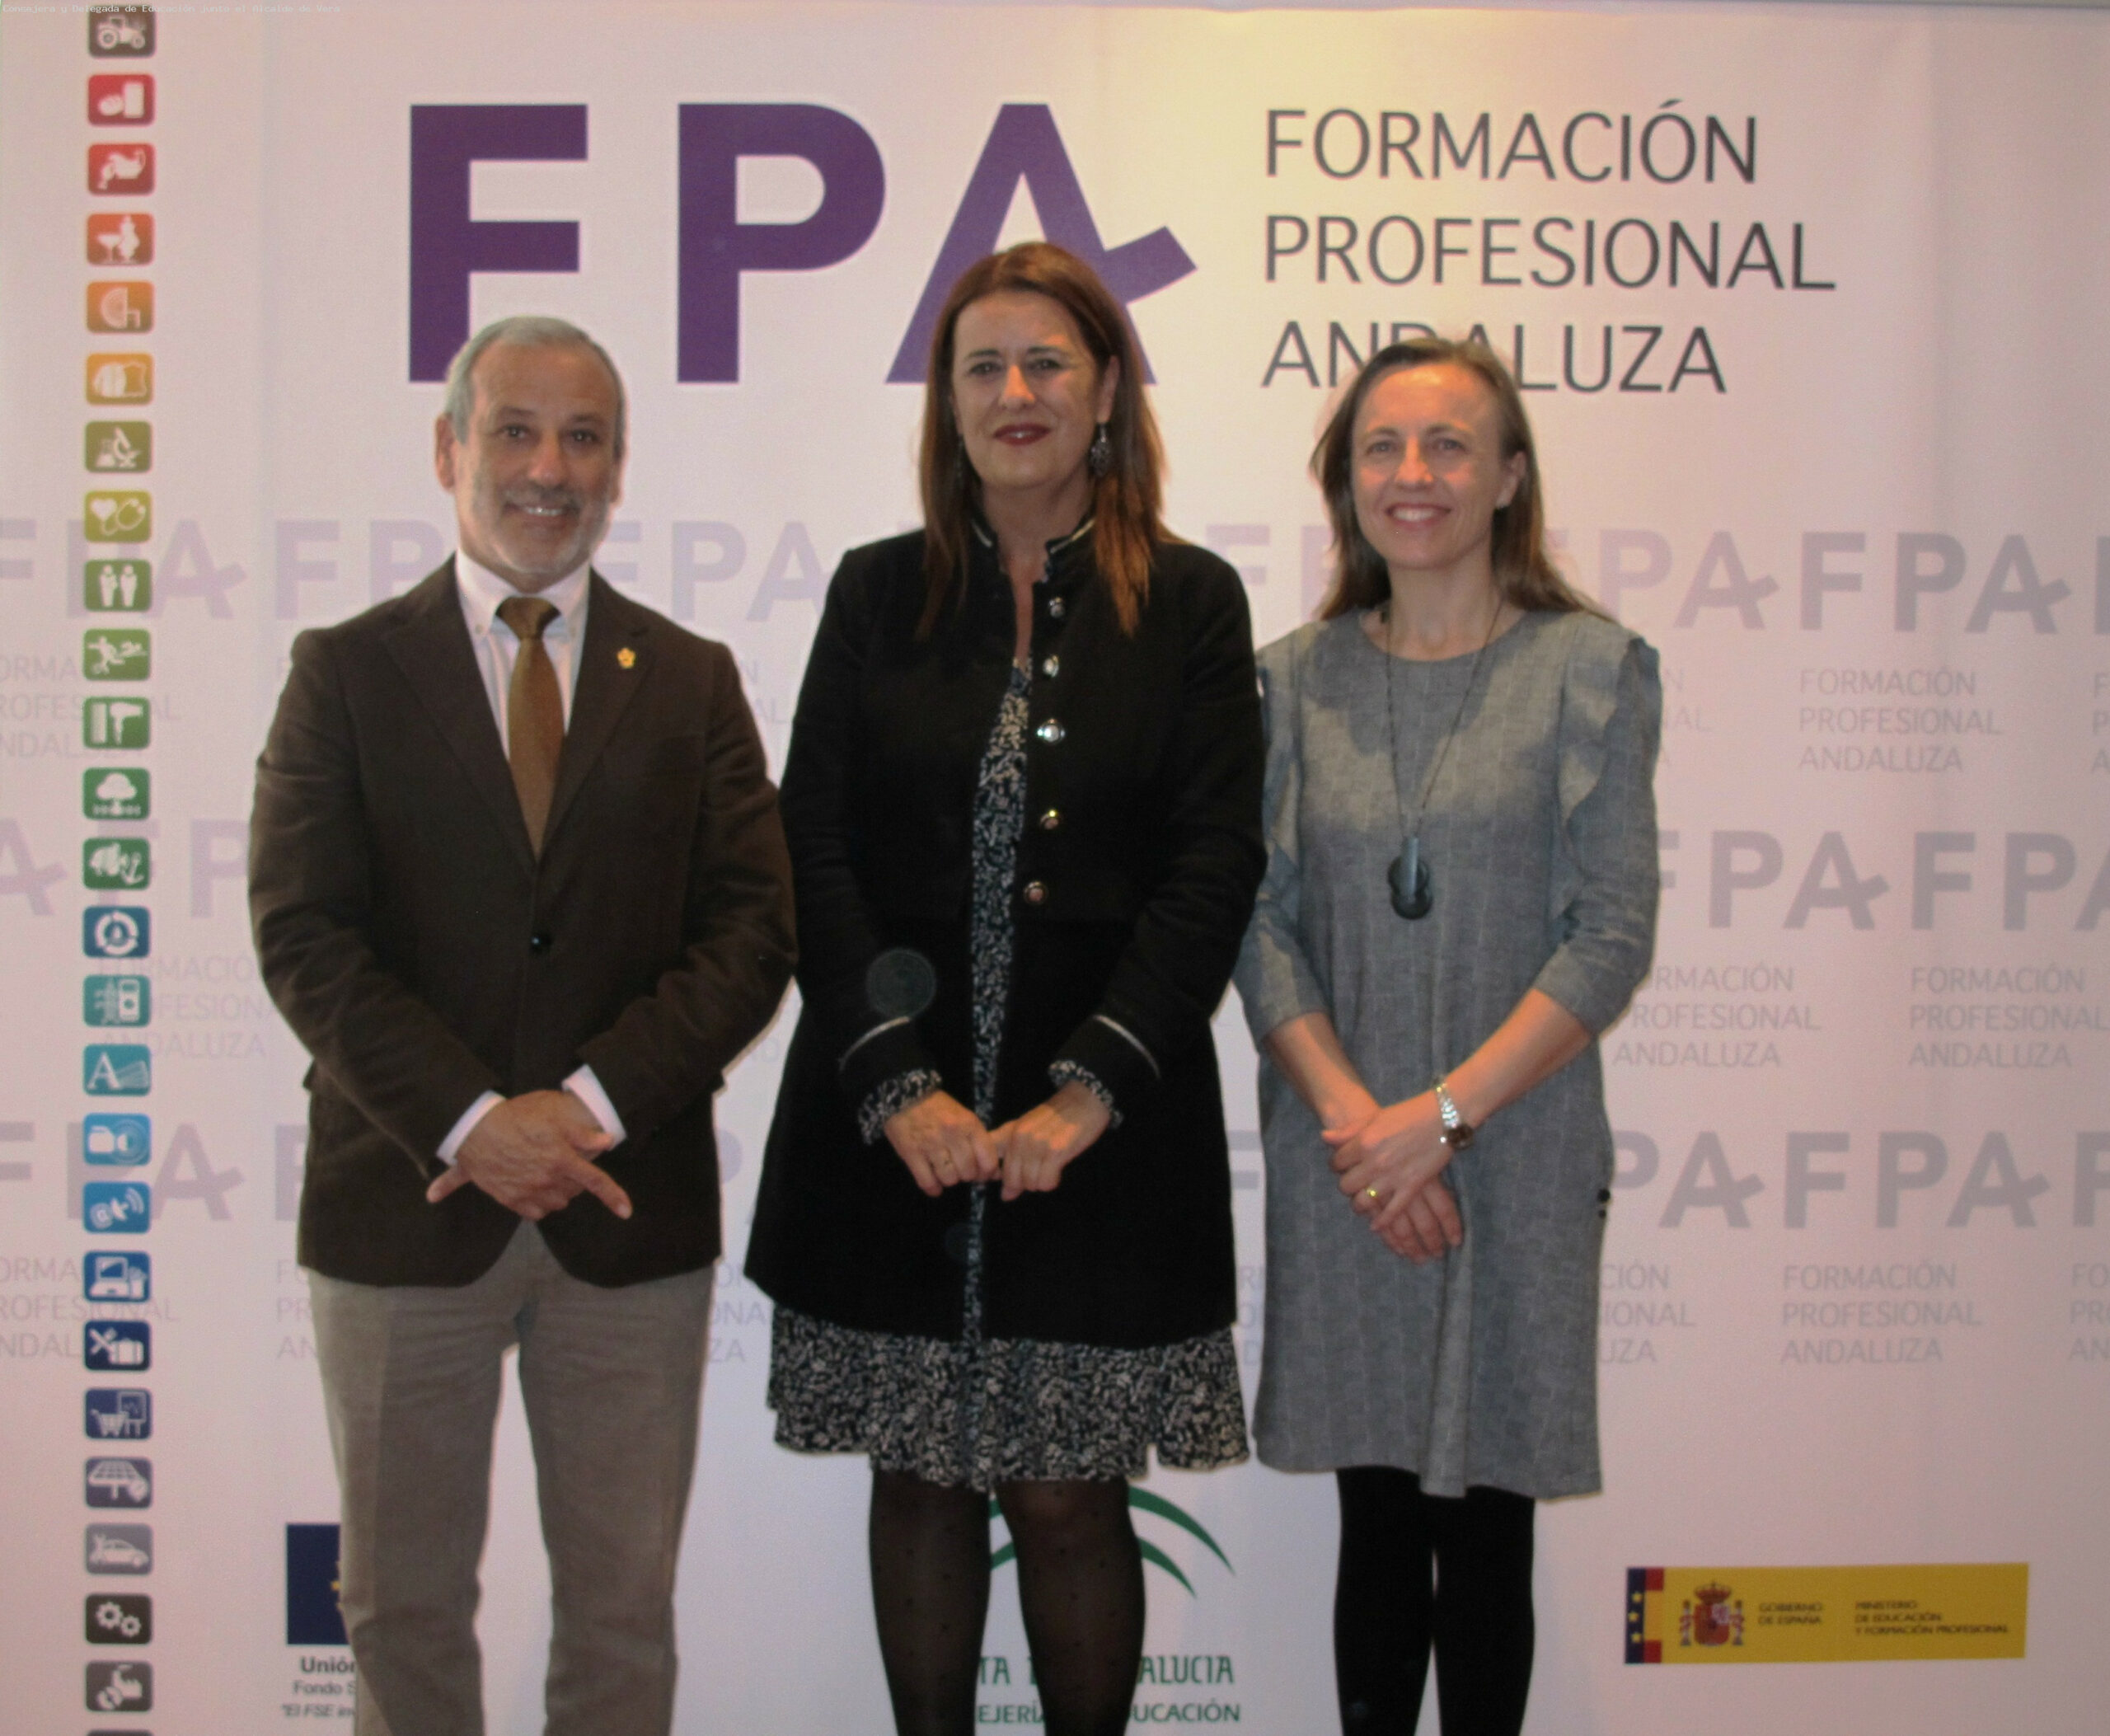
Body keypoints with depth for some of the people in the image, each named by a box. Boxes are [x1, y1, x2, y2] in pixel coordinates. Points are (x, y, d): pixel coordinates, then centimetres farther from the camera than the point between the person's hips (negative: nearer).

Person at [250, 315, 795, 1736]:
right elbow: (303, 936, -5)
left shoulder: (690, 681, 7)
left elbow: (753, 928, -1)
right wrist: (468, 1122, -16)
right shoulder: (347, 671, 4)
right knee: (403, 1602, 13)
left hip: (630, 1211, 1)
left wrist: (590, 1106, -14)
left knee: (624, 1605, 9)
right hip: (406, 1200, 0)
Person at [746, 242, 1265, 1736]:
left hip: (1099, 1136, -2)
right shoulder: (877, 594, 8)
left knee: (1069, 1497, 5)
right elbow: (816, 855, 0)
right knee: (920, 1485, 12)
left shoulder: (1191, 603, 3)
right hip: (893, 1128, 2)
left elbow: (1214, 869, -4)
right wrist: (898, 1086, -12)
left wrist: (1085, 1094, -14)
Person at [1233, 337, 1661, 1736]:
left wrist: (1440, 1113, -13)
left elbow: (1612, 937, -6)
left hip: (1518, 1158, -2)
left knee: (1486, 1532, 6)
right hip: (1339, 1162, 2)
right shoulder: (1296, 678, 7)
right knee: (1376, 1522, 11)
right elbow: (1261, 923, 2)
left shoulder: (1590, 668, 0)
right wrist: (1350, 1114, -11)